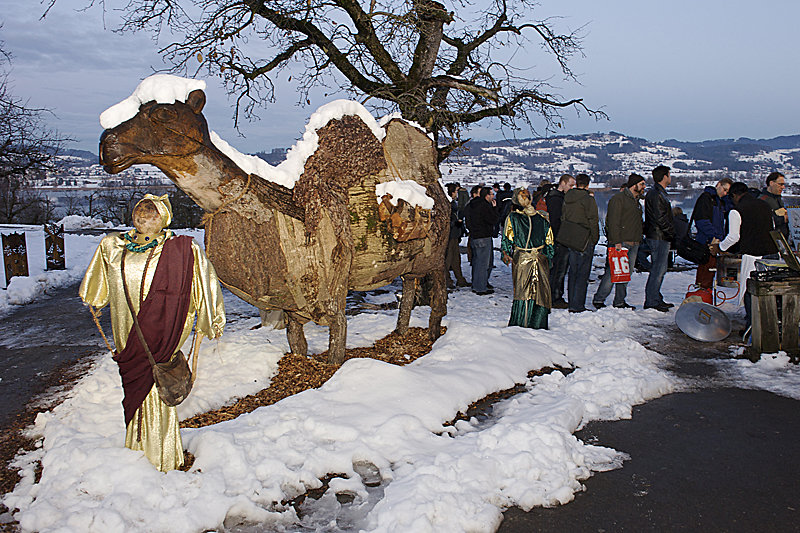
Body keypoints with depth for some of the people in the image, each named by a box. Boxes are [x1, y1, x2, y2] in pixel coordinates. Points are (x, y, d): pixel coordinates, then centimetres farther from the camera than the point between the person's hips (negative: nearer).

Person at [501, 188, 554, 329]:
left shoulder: (542, 218, 17)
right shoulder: (513, 217, 11)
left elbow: (549, 241, 21)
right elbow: (506, 237, 7)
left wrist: (548, 258, 14)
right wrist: (506, 252, -8)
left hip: (540, 259, 3)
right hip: (521, 259, -3)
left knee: (542, 291, -3)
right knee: (523, 290, -11)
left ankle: (538, 324, 9)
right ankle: (519, 325, -3)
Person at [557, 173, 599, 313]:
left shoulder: (567, 198, 8)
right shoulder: (588, 199, -12)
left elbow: (563, 218, 14)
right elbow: (593, 221, -12)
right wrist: (595, 239, -1)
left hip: (570, 241, 6)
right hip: (584, 241, -6)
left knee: (573, 271, 14)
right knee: (582, 273, -2)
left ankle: (571, 303, 19)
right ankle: (577, 305, -2)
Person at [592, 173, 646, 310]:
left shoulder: (636, 201, 22)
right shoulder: (618, 198, -7)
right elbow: (613, 221, -15)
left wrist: (638, 240, 19)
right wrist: (616, 241, -21)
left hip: (633, 244, 9)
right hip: (620, 243, -9)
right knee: (613, 271, -10)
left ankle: (620, 301, 12)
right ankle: (598, 299, -3)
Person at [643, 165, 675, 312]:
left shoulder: (657, 193, 18)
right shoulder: (657, 195, -16)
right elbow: (661, 219, -21)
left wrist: (671, 233, 17)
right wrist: (673, 233, -15)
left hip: (659, 237, 11)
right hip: (659, 237, -11)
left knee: (659, 269, 14)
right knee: (658, 269, -7)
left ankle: (655, 299, 21)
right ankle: (652, 301, -3)